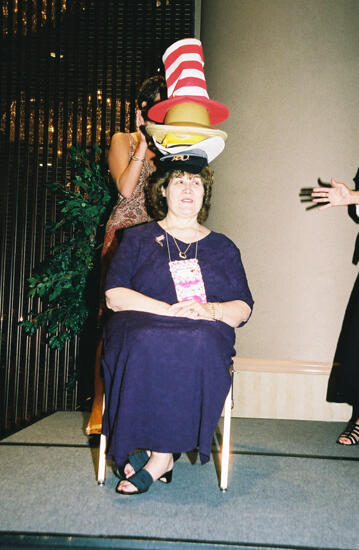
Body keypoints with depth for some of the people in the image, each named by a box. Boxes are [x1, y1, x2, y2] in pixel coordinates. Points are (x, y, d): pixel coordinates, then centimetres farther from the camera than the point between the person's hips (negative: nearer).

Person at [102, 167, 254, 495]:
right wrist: (170, 310, -13)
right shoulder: (138, 239, 16)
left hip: (205, 335, 1)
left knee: (198, 345, -36)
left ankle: (158, 456, -26)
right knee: (148, 345, -36)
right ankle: (165, 455, -25)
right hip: (143, 329, 0)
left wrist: (210, 311, -11)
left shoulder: (223, 248, 21)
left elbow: (243, 308, 12)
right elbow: (114, 295, 1)